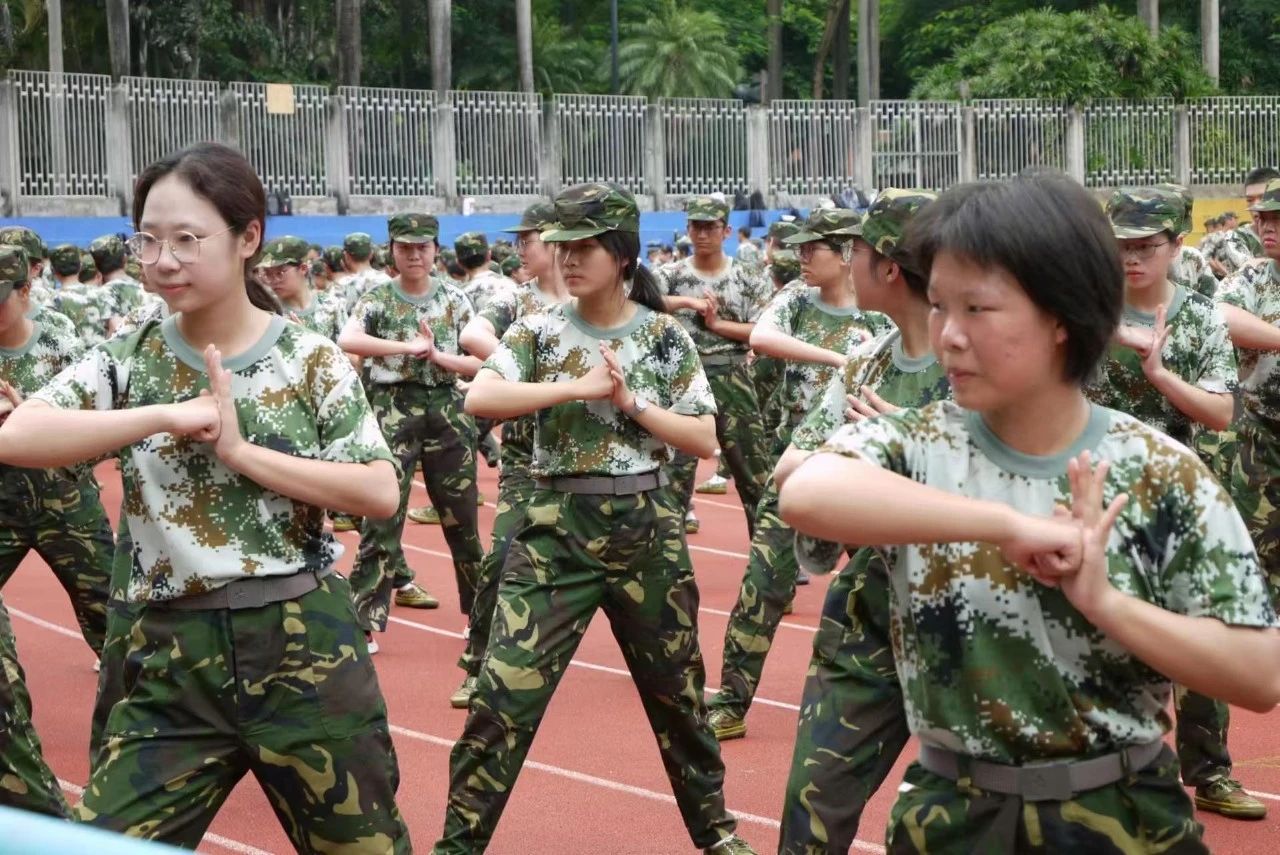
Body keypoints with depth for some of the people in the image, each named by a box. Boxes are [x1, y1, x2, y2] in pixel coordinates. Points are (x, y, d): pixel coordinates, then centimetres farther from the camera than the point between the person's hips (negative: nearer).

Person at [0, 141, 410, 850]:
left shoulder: (311, 361, -3)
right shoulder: (128, 360, 1)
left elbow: (381, 492, -10)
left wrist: (240, 451, -16)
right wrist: (167, 417, -21)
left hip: (305, 647, -1)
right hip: (172, 657, 2)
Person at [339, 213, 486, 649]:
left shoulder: (453, 299, 6)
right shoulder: (377, 299, -1)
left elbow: (478, 362, 3)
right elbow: (347, 340, -21)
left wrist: (437, 356, -13)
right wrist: (407, 347, -25)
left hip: (447, 410, 2)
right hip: (393, 410, -2)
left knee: (461, 515, 9)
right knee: (382, 516, -4)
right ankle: (365, 618, 0)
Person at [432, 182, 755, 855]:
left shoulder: (665, 337, 0)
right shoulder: (539, 331, -1)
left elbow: (705, 440, -3)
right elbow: (479, 398, -17)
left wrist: (631, 402, -15)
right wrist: (578, 387, -21)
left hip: (646, 528, 1)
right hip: (557, 529, -1)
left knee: (676, 690, 15)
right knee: (503, 695, -7)